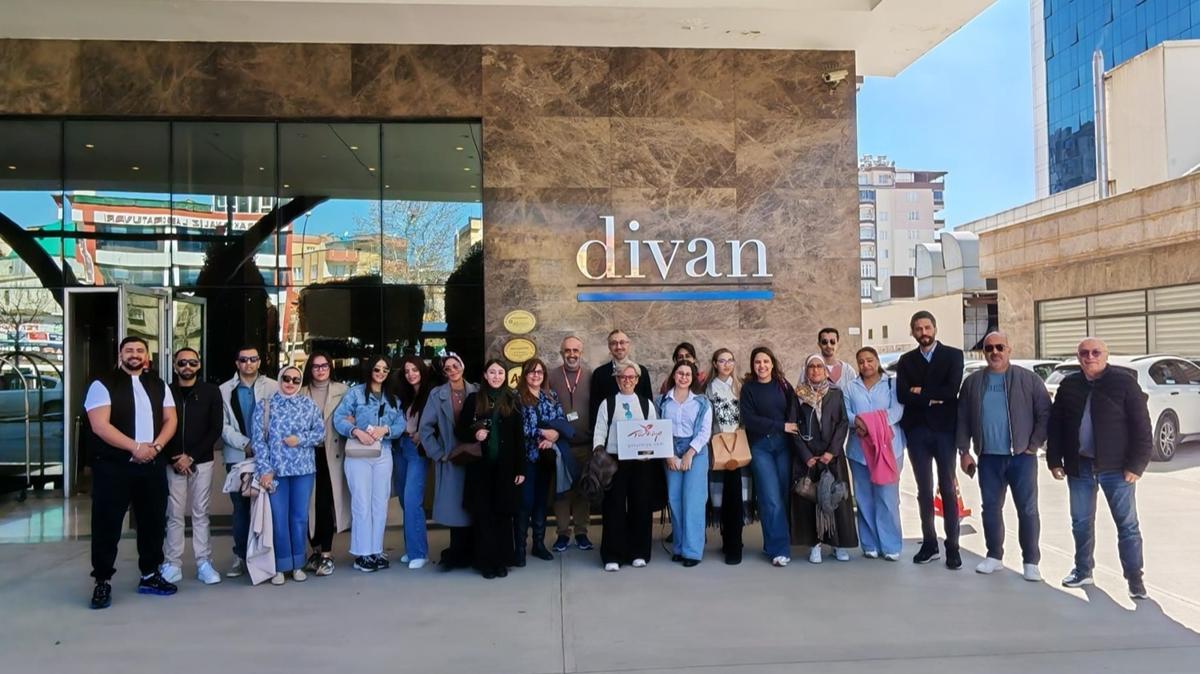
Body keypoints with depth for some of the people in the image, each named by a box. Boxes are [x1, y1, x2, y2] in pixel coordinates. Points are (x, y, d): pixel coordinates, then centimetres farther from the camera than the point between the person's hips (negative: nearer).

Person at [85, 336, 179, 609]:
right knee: (107, 525, 1)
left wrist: (155, 446, -11)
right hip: (113, 466, -5)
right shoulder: (103, 384, -4)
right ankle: (102, 581, 12)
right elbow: (100, 426, -13)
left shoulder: (158, 386, 12)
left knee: (153, 521, 11)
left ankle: (150, 575, 24)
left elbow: (170, 420, 8)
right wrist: (136, 447, -18)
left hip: (152, 465, 5)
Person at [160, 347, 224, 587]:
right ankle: (172, 563, 12)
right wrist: (173, 459, -8)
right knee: (174, 514, 4)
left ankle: (204, 563, 10)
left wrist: (191, 457, -9)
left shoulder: (210, 392, 2)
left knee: (200, 513, 5)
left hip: (201, 462, 0)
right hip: (172, 462, 0)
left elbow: (215, 429, -2)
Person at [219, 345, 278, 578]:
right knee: (240, 507, 6)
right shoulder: (225, 390, 9)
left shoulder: (273, 387, 3)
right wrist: (245, 444, -11)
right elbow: (223, 426, 2)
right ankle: (241, 556, 14)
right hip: (237, 456, 1)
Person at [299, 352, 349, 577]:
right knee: (310, 503, 4)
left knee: (326, 503, -4)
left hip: (331, 454, -1)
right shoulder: (301, 393, 8)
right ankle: (316, 550, 18)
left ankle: (327, 554, 2)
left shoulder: (341, 390, 5)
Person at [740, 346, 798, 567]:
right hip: (760, 447, -2)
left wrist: (791, 427, -18)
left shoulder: (783, 385, 11)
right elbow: (749, 419, -6)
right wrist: (781, 426, -10)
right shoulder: (748, 388, 3)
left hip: (783, 444, 2)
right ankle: (779, 549, -3)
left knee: (783, 495, 2)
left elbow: (794, 409, 3)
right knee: (771, 499, -9)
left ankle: (773, 544, 17)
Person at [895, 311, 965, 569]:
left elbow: (952, 390, -13)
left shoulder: (953, 355, 2)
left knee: (948, 489, 1)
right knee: (924, 490, 8)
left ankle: (952, 547, 7)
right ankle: (929, 543, 17)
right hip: (917, 432, 3)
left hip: (944, 429, -3)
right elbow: (902, 394, -5)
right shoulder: (906, 360, 10)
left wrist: (921, 392, -7)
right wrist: (932, 398, -13)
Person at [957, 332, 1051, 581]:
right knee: (991, 508, 10)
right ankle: (994, 556, 22)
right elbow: (963, 419, 9)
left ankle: (1031, 561, 11)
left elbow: (1045, 415, -3)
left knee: (1027, 510, 1)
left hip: (1021, 456, -3)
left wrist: (1033, 445, -8)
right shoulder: (973, 382, 7)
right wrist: (964, 451, 4)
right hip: (988, 458, 3)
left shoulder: (1028, 379, -2)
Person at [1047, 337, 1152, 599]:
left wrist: (1136, 465, -13)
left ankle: (1135, 578, 14)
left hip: (1116, 467, -4)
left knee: (1127, 524, 3)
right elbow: (1055, 425, 10)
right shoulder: (1069, 385, 6)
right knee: (1081, 522, 13)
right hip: (1079, 466, 4)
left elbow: (1141, 426, -8)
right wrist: (1054, 460, 4)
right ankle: (1083, 570, 27)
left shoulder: (1124, 381, -6)